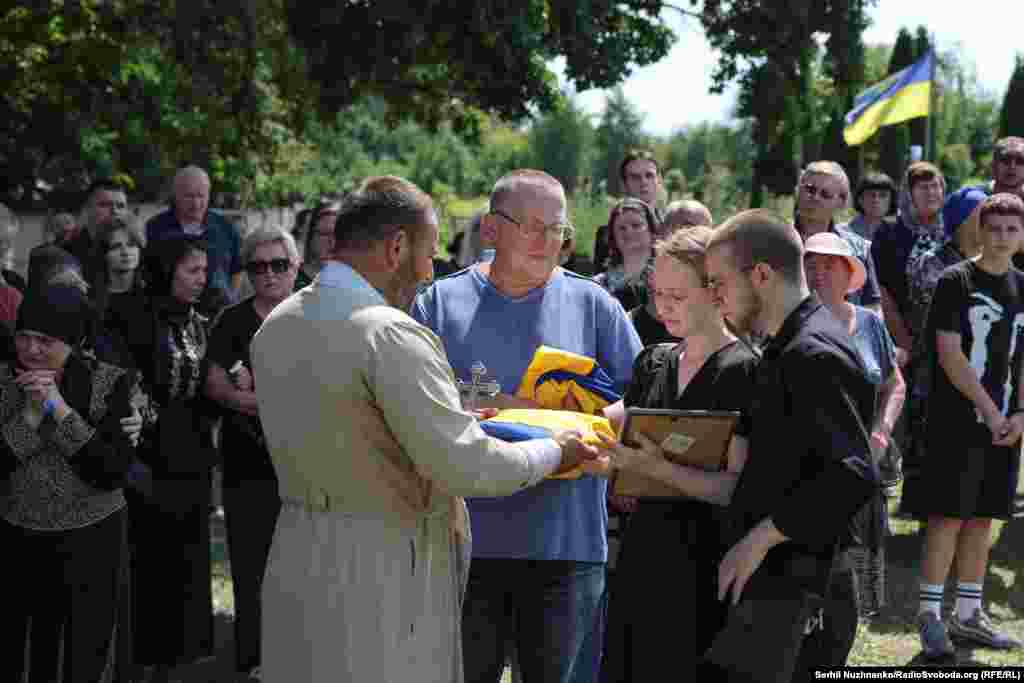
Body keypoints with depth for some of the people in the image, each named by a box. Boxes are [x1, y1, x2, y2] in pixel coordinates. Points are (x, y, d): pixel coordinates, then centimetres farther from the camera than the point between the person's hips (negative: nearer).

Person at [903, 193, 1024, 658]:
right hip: (957, 419, -5)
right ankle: (929, 614, 0)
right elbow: (949, 354, -12)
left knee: (982, 516, 9)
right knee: (948, 515, -6)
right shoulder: (955, 281, -6)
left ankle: (968, 614, 16)